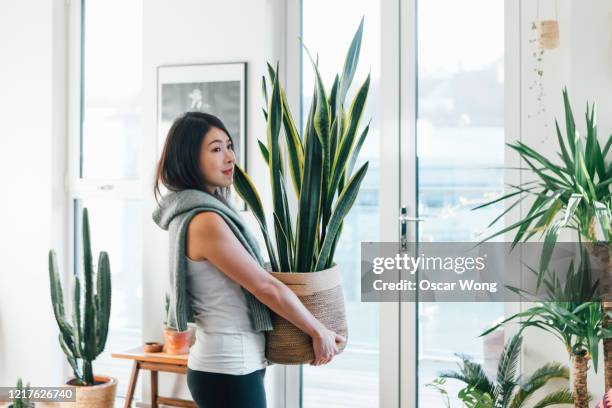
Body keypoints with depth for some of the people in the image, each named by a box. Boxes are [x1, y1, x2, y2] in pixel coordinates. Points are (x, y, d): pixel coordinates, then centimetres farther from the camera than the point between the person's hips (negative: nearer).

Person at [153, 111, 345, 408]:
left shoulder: (196, 210, 11)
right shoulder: (206, 221, -20)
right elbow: (267, 288, -16)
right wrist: (319, 332, -5)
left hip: (223, 365, 10)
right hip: (229, 370, -10)